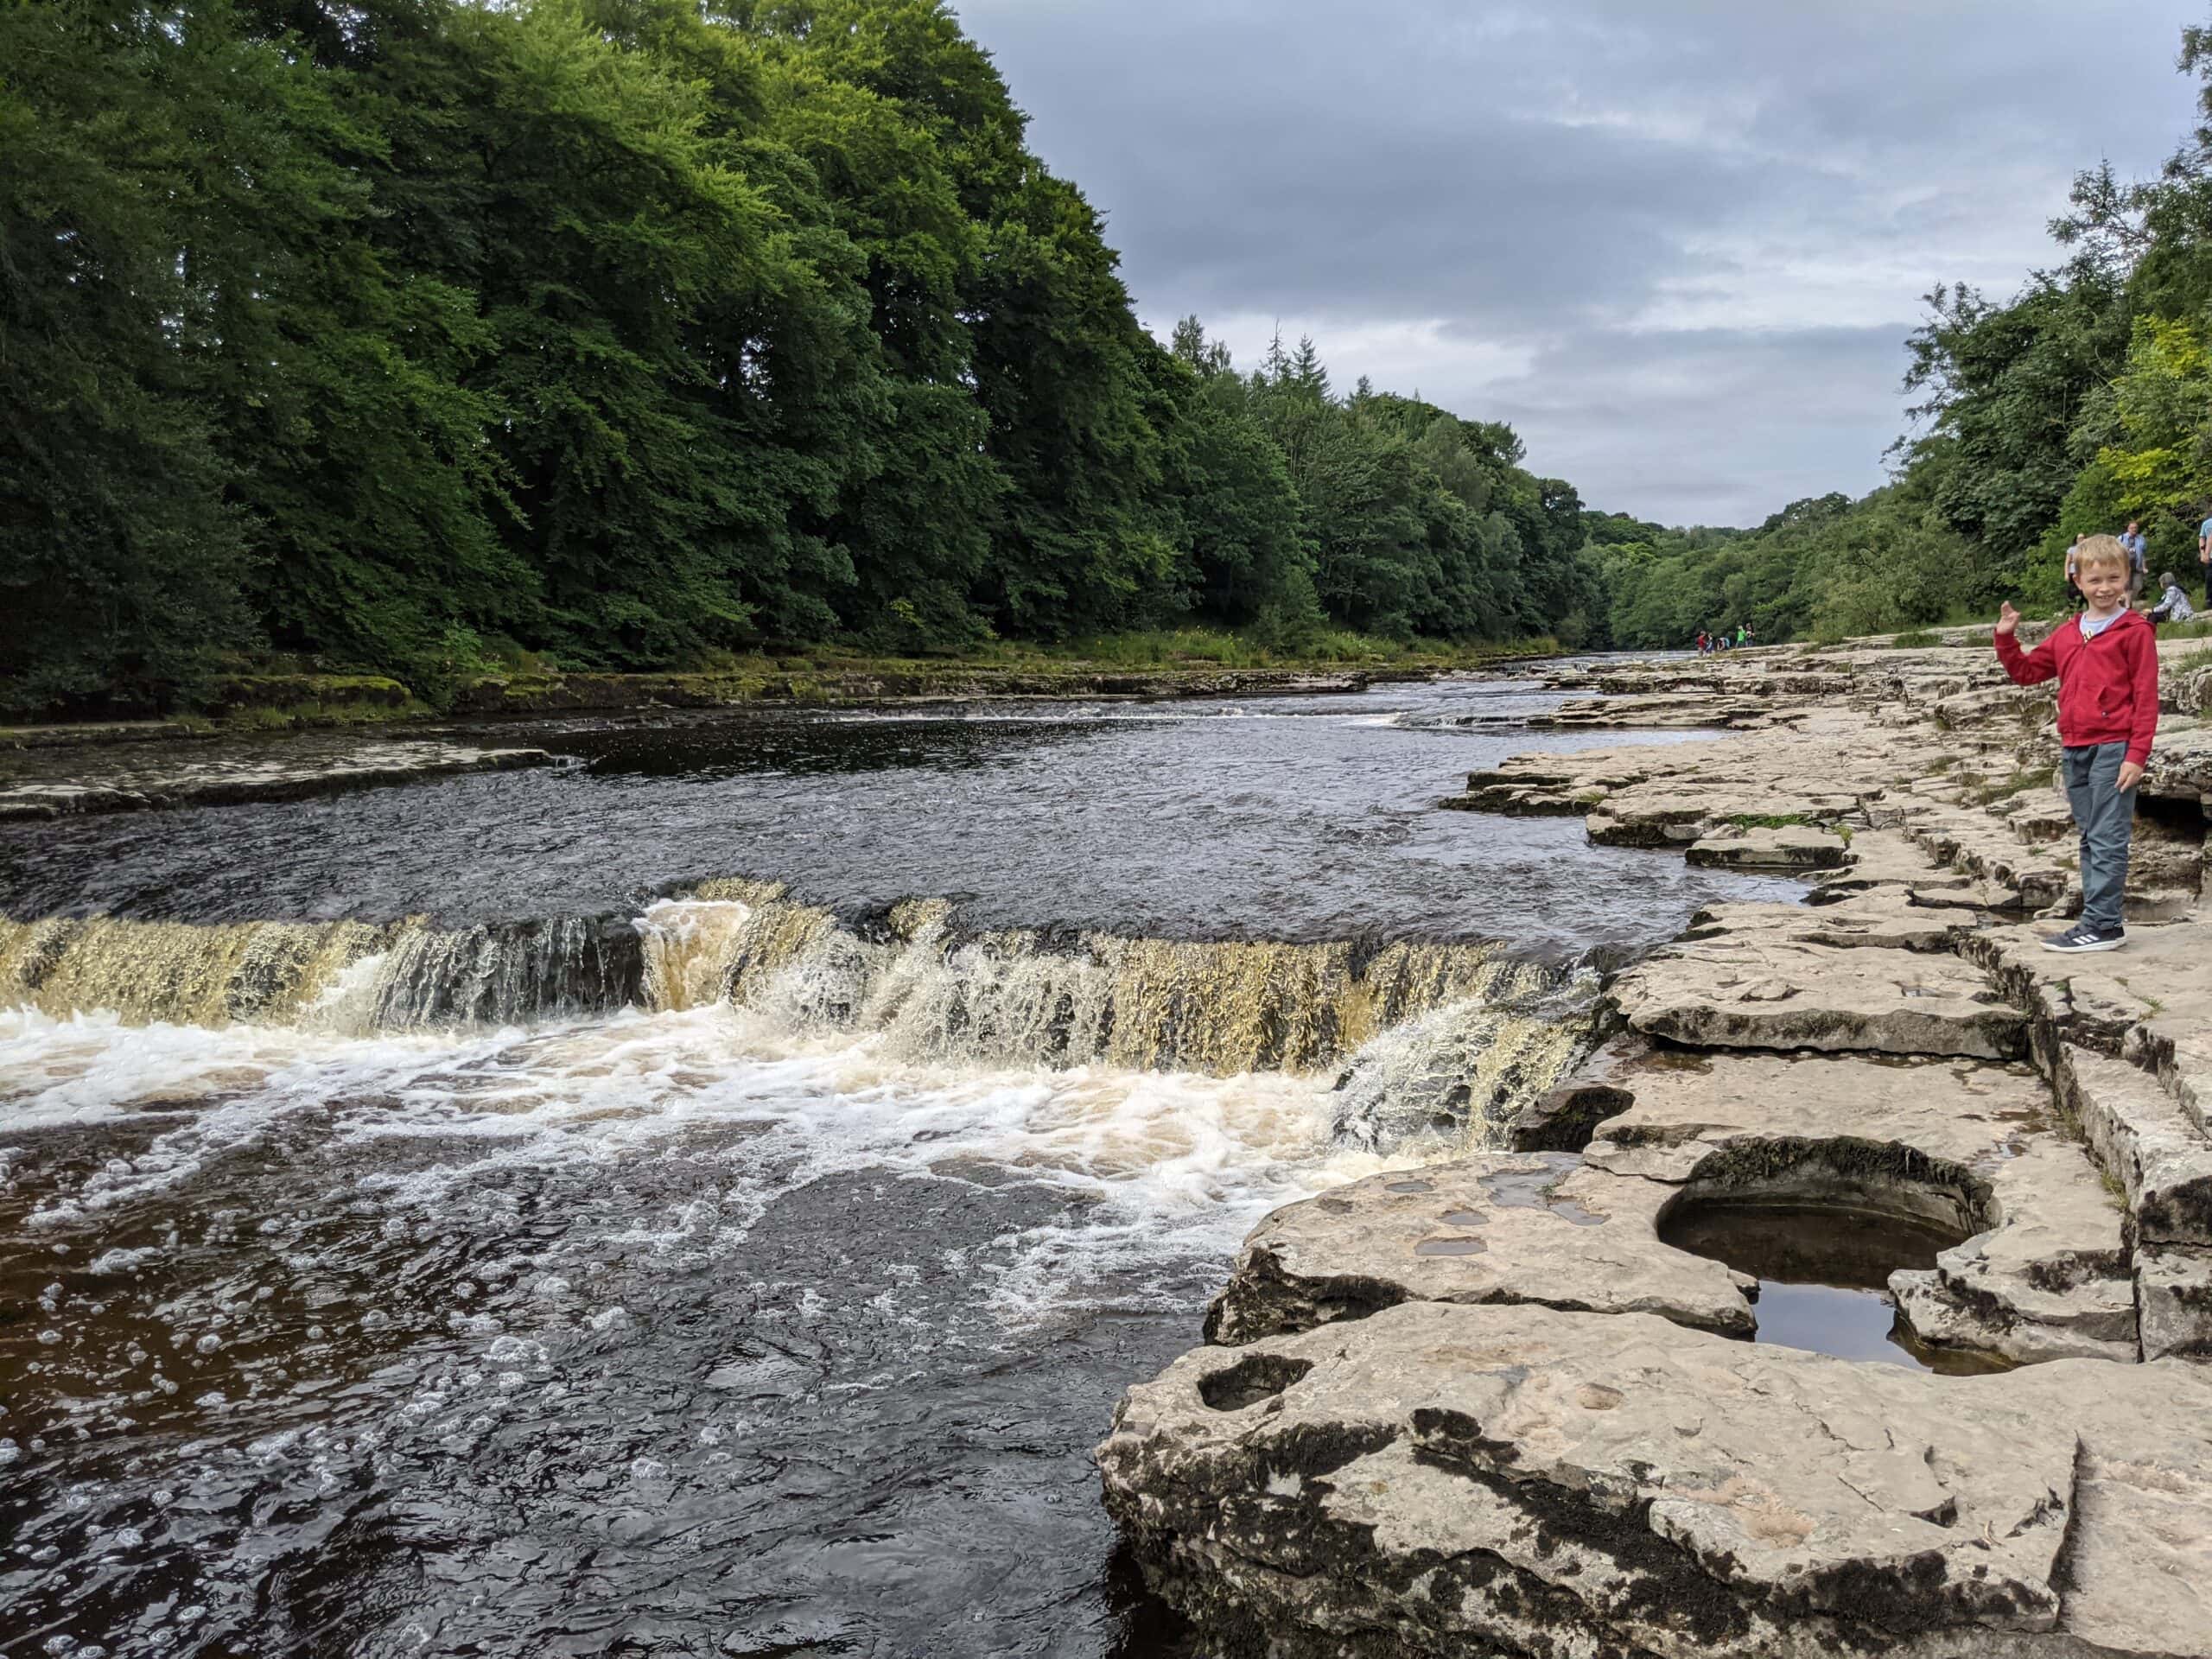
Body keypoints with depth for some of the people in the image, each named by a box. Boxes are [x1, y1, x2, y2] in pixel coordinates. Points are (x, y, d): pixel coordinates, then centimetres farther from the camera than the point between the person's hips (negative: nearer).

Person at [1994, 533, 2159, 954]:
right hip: (2075, 749, 7)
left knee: (2108, 839, -7)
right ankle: (2098, 924, 17)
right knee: (2090, 839, 11)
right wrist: (2006, 638, 8)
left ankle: (2101, 924, -7)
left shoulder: (2135, 631, -4)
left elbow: (2146, 697, -8)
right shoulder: (2067, 634, 14)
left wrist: (2137, 755, -13)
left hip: (2114, 747, -7)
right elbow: (2027, 672, 23)